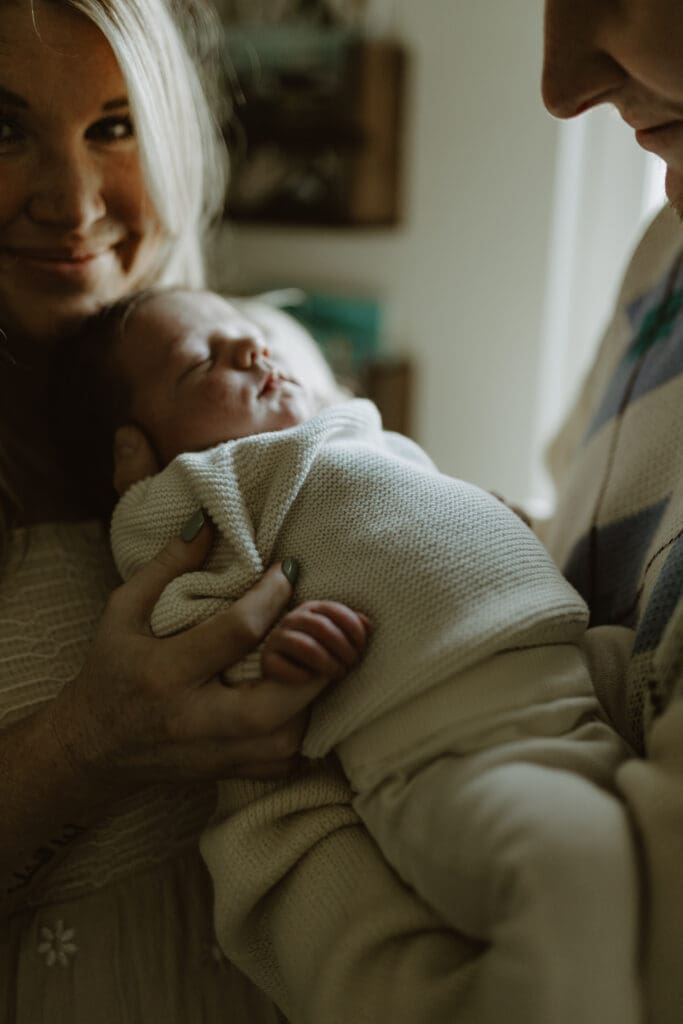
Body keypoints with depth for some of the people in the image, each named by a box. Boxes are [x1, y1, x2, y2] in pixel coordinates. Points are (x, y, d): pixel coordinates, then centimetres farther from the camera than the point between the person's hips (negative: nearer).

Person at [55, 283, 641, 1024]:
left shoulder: (362, 434, 32)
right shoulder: (180, 495, 7)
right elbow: (183, 648, -3)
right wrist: (261, 649, -20)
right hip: (452, 750, -8)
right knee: (572, 845, -35)